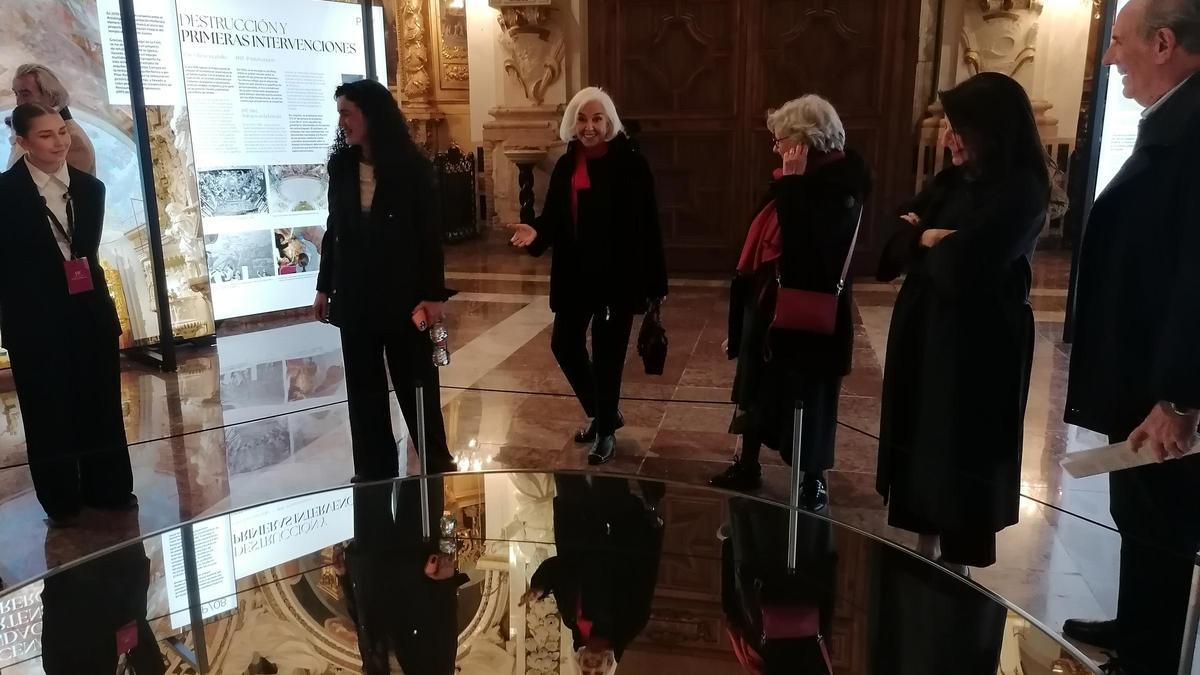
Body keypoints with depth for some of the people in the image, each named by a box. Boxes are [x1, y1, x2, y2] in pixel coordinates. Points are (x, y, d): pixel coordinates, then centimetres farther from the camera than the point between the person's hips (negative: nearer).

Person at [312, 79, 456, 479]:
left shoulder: (412, 168, -8)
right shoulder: (341, 166, 4)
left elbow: (429, 234, -8)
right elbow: (334, 230, 10)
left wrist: (434, 294, -11)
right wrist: (324, 287, 11)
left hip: (403, 293, -4)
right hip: (354, 295, 4)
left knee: (415, 382, 6)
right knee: (363, 386, 9)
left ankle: (437, 464, 22)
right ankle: (374, 470, 22)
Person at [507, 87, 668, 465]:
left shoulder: (630, 163, -9)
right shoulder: (566, 166, 6)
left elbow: (648, 226, -10)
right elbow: (555, 219, 7)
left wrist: (655, 283, -11)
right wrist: (536, 232, -16)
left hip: (618, 275, -5)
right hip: (575, 275, 6)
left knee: (607, 353, 3)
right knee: (565, 345, 10)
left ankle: (606, 431, 23)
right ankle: (602, 414, 34)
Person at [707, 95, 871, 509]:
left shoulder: (840, 185, -17)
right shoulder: (800, 180, 6)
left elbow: (806, 244, -29)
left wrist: (791, 184, -23)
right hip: (767, 306, 8)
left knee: (807, 400, 6)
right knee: (757, 390, 18)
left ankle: (813, 482, 24)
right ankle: (747, 466, 35)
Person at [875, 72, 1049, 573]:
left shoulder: (1019, 193, -16)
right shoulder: (951, 182, 8)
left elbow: (957, 269, -26)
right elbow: (888, 246, 4)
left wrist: (924, 242, -6)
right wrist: (925, 239, -16)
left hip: (976, 347, -8)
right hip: (924, 336, 8)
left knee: (961, 459, 5)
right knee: (921, 448, 16)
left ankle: (955, 575, 24)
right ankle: (925, 559, 33)